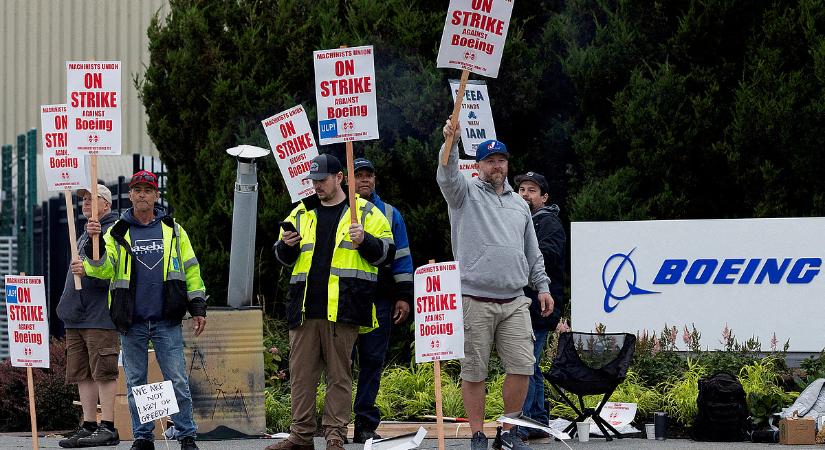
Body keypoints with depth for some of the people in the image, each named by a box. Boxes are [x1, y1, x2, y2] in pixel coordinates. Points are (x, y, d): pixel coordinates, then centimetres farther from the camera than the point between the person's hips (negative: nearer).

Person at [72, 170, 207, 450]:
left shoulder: (172, 230, 9)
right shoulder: (118, 232, 8)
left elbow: (190, 270, 10)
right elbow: (105, 269, -3)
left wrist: (198, 308, 4)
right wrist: (94, 244, -21)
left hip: (167, 321, -1)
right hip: (131, 322, 1)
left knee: (177, 380, -4)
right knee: (136, 382, 6)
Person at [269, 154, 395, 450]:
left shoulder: (366, 213, 7)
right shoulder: (301, 213, 18)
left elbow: (386, 253, 3)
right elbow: (283, 258, 21)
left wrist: (364, 241, -14)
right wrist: (287, 245, -1)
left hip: (342, 310, -4)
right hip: (304, 308, 4)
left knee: (339, 374, -1)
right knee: (301, 373, 3)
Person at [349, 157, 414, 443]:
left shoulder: (390, 215, 15)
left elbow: (401, 258, 15)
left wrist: (404, 296, 7)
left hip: (379, 299, 2)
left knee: (372, 361, 1)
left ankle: (365, 424, 4)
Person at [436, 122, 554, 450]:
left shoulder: (519, 204, 21)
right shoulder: (466, 193, 6)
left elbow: (533, 252, 25)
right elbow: (447, 176, -17)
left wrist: (542, 287, 17)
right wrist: (450, 143, -34)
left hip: (514, 303, 4)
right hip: (474, 301, -4)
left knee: (522, 367, -3)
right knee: (474, 372, -2)